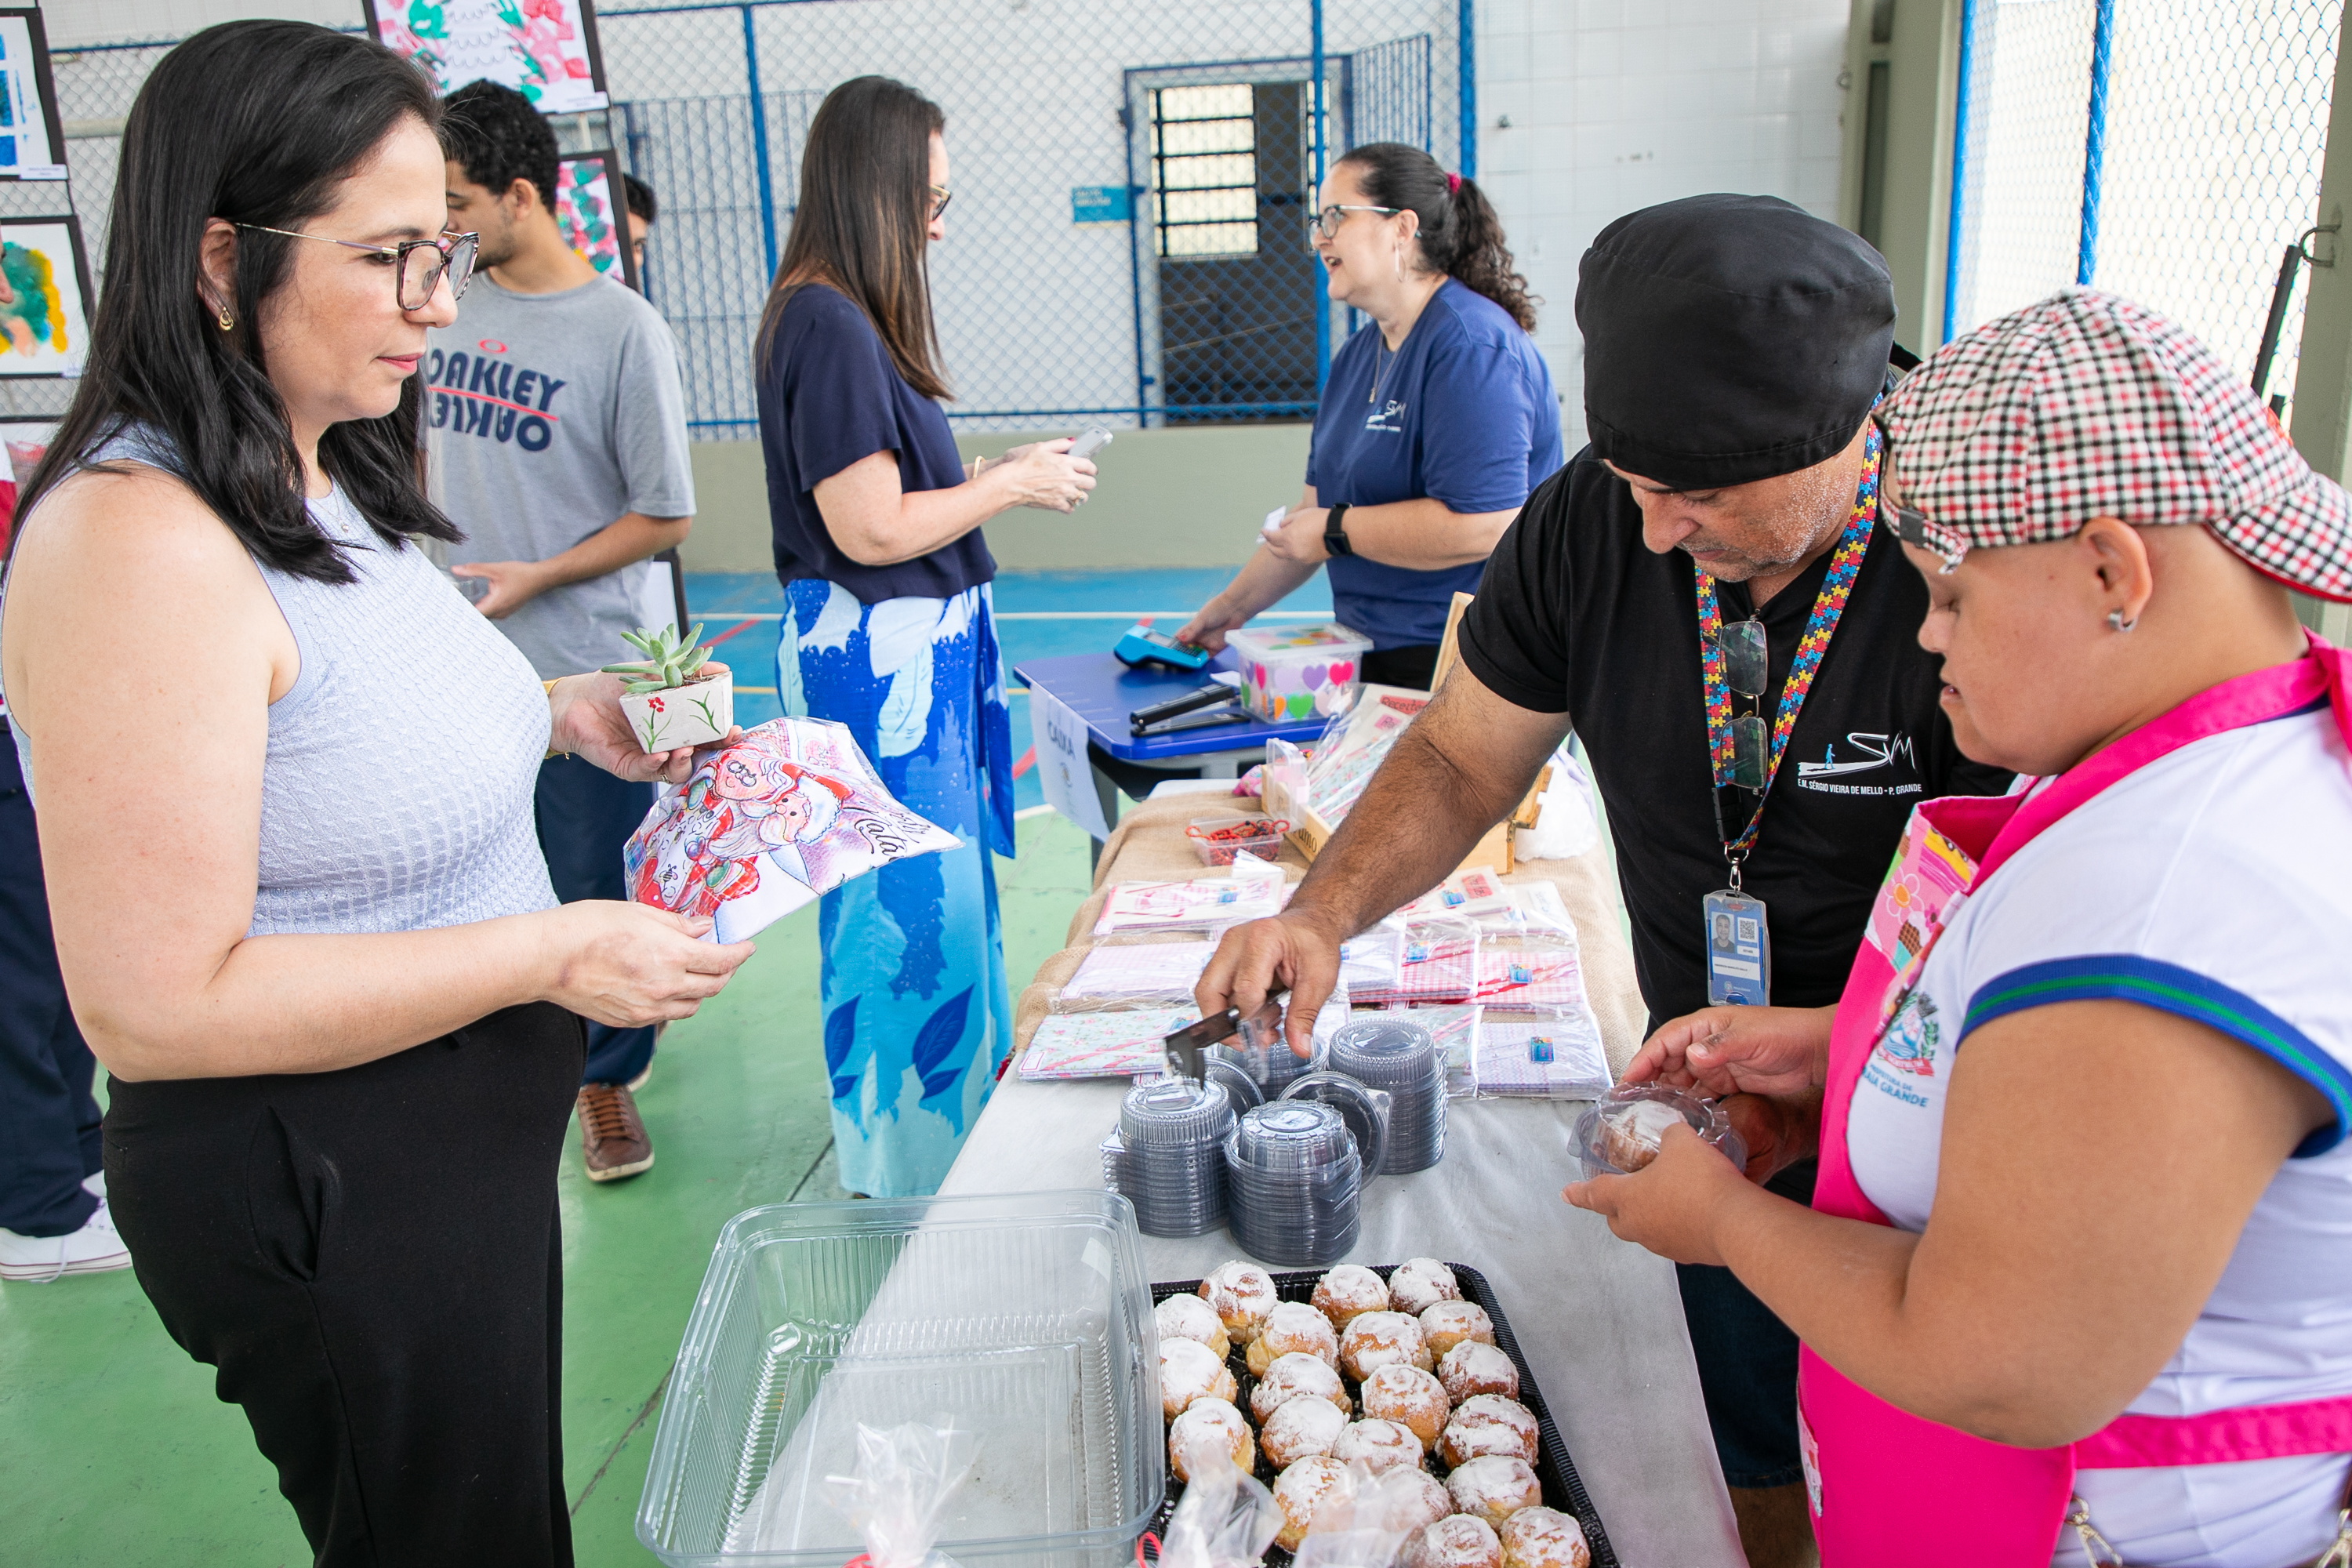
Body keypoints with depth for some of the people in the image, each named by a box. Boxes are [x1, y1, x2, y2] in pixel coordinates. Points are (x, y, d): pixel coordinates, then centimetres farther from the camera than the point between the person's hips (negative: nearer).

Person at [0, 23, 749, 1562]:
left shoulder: (324, 480, 5)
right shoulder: (137, 541, -26)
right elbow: (153, 1004, -27)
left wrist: (557, 714, 2)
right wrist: (548, 954, -25)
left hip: (467, 1133, 9)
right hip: (319, 1189, -9)